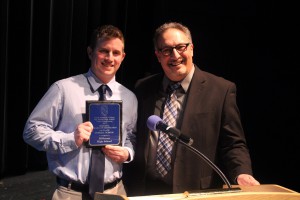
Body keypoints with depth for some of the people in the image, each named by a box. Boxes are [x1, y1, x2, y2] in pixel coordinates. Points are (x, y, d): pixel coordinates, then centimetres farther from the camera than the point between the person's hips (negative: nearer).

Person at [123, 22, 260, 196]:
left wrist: (242, 174, -22)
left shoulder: (222, 90, -5)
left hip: (197, 193, -2)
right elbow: (133, 140, 9)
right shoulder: (143, 88, 5)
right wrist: (130, 189, 3)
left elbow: (233, 144, -4)